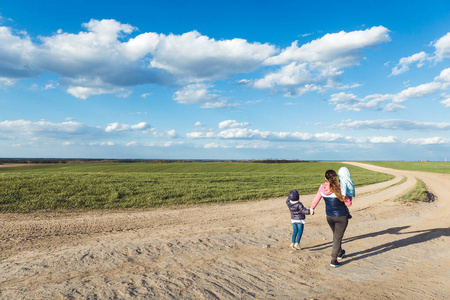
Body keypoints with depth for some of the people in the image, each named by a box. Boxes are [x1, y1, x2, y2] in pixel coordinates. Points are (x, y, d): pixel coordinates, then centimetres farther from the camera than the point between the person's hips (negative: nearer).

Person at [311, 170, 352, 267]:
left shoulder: (322, 187, -10)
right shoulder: (338, 189, -22)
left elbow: (316, 200, 0)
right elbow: (348, 204, -14)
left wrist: (312, 208, 19)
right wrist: (348, 201, 9)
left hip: (329, 217, 5)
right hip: (341, 217, -5)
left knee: (336, 235, 27)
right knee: (338, 238, 6)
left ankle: (340, 253, 47)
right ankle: (333, 260, 7)